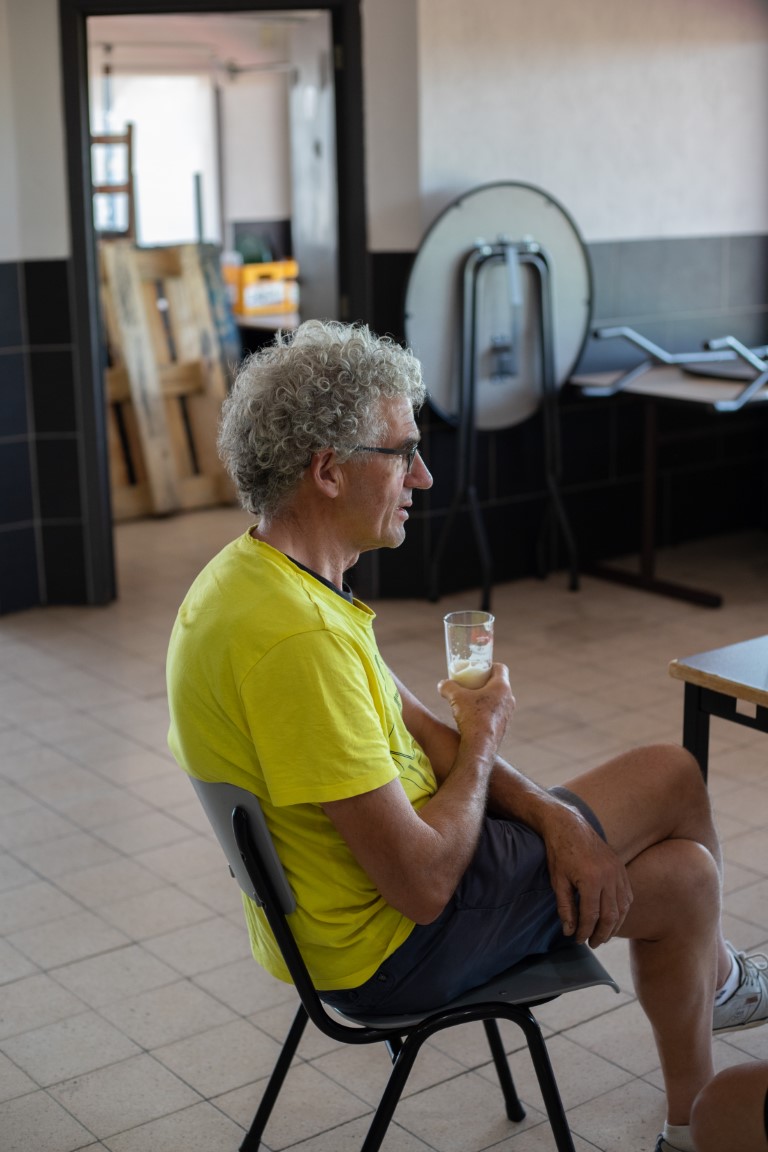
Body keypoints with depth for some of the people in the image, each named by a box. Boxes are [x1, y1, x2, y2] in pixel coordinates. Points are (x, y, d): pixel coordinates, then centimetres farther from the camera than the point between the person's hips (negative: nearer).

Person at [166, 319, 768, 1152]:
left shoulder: (259, 577, 0)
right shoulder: (294, 637, -33)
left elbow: (419, 731, 6)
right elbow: (422, 885, -30)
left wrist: (552, 815, -7)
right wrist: (482, 742, -12)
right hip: (392, 945, -9)